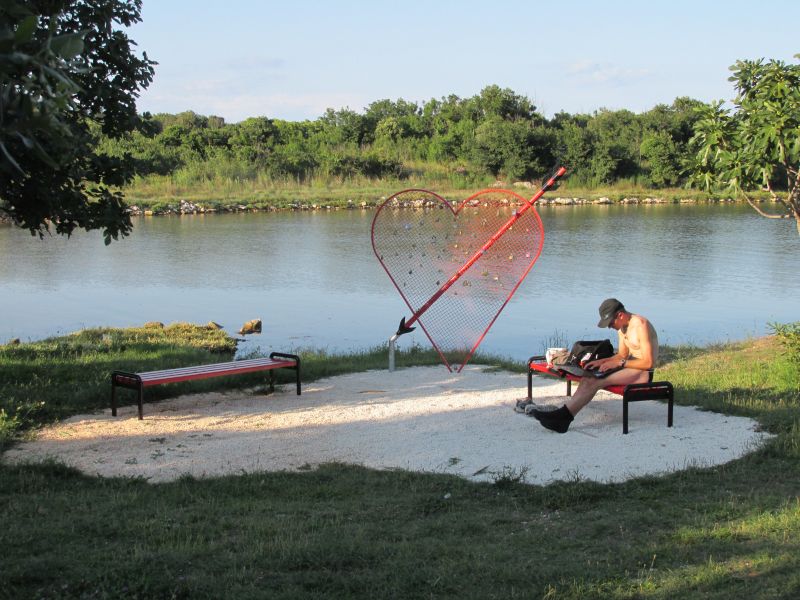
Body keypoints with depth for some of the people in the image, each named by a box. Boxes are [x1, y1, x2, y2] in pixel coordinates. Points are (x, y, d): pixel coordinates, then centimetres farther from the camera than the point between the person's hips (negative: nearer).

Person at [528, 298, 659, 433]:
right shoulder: (622, 327, 12)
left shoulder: (640, 325, -18)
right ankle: (562, 417, -25)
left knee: (594, 382, -25)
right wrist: (602, 361, 2)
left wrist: (618, 363, -19)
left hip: (644, 372, -9)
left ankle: (564, 415, -24)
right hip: (630, 366, 9)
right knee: (588, 379, -12)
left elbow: (648, 362, -21)